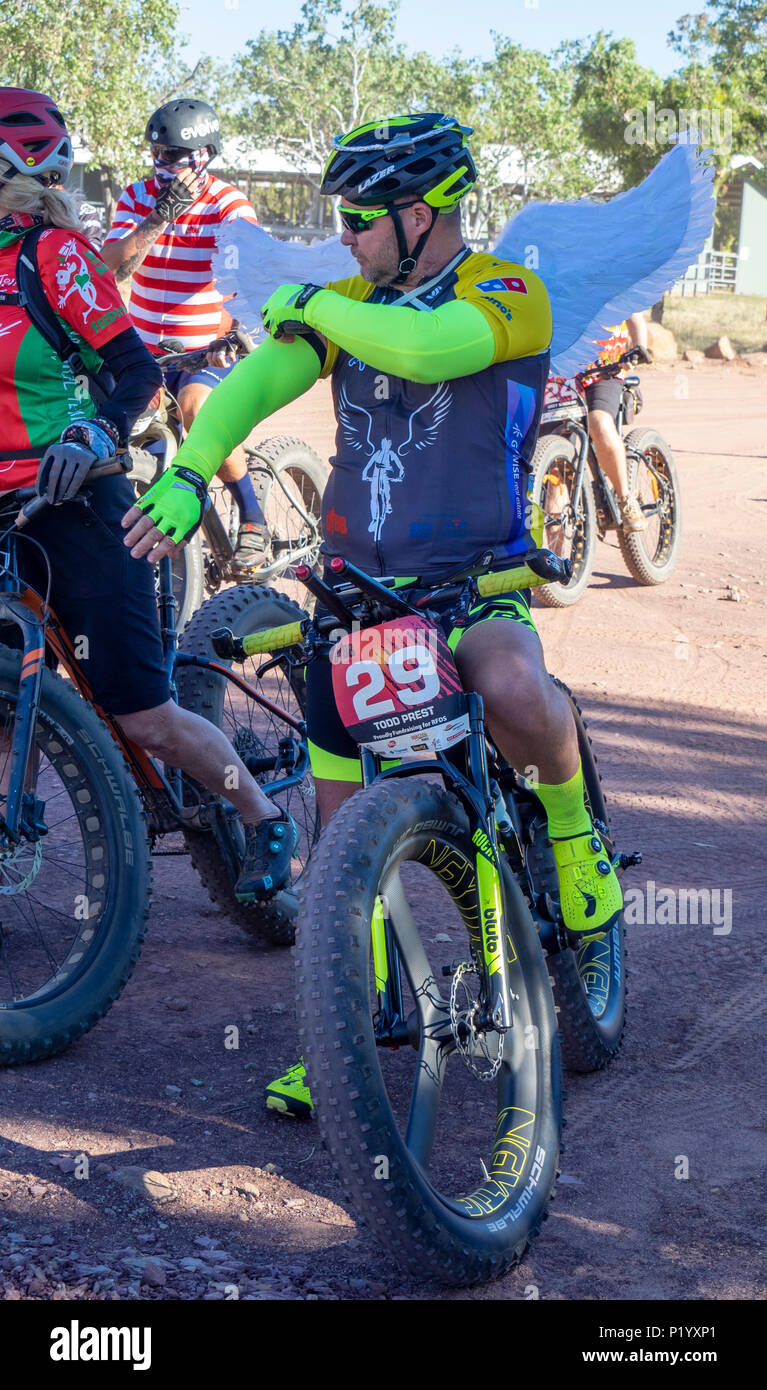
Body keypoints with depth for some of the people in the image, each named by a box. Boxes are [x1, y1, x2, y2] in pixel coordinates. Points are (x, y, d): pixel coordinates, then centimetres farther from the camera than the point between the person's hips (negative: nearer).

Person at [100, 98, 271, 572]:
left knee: (198, 406, -32)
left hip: (210, 349, -4)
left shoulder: (229, 204, -10)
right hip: (147, 350, 5)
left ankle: (254, 521, -16)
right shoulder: (138, 197, 0)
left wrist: (228, 335, -42)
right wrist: (160, 217, -26)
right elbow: (112, 269, -14)